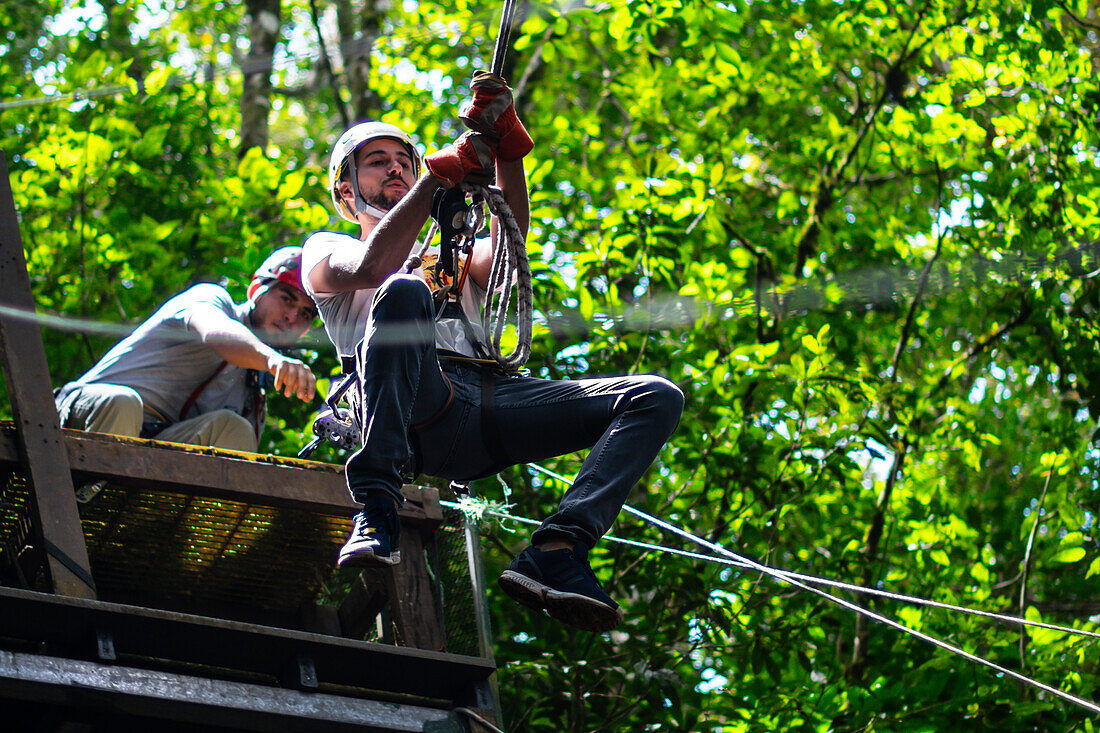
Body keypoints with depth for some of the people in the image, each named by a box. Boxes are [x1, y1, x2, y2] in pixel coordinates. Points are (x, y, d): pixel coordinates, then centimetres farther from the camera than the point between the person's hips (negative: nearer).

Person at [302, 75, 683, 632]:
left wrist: (506, 145, -3)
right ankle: (376, 510, -40)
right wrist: (441, 172, -1)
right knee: (403, 291, -36)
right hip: (417, 409, -4)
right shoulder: (324, 252, 28)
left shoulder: (454, 261, 39)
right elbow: (371, 268, 0)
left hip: (489, 402, 4)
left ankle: (554, 553, -35)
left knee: (656, 398, -12)